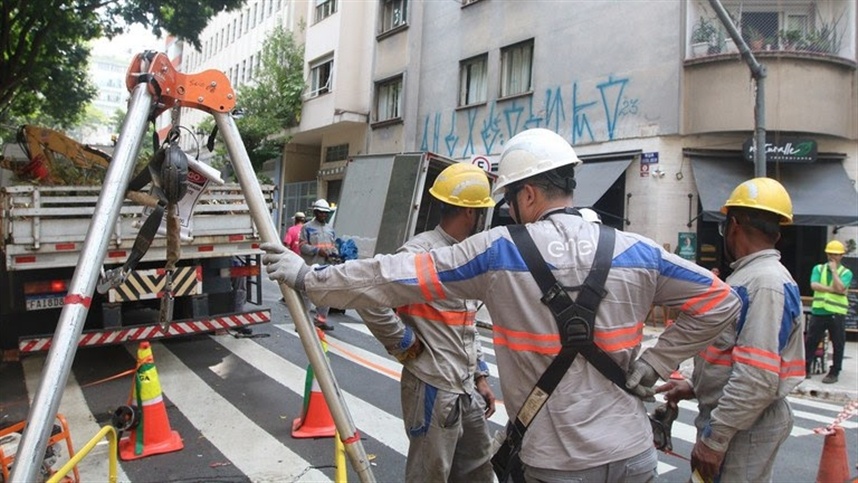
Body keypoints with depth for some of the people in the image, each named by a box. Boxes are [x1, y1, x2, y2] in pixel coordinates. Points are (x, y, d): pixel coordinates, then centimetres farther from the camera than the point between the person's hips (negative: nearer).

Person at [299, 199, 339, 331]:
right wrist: (318, 250, -18)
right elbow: (302, 246, -8)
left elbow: (334, 246, 22)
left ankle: (321, 319, 17)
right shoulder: (307, 227, -1)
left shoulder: (330, 230, 19)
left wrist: (333, 253, 0)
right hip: (311, 266, -6)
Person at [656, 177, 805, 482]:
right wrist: (693, 386, 14)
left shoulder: (767, 284, -21)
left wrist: (714, 439, -22)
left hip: (745, 428, -9)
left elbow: (758, 378, -26)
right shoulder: (748, 277, 11)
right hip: (730, 419, 9)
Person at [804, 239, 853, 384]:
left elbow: (840, 288, -16)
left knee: (838, 345, 4)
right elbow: (814, 285, -8)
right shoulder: (818, 268, 7)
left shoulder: (846, 272, 2)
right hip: (818, 311, 2)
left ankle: (834, 373, 13)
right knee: (811, 341, 6)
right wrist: (832, 289, -15)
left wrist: (834, 270, -10)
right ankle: (805, 369, 14)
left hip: (836, 313, -2)